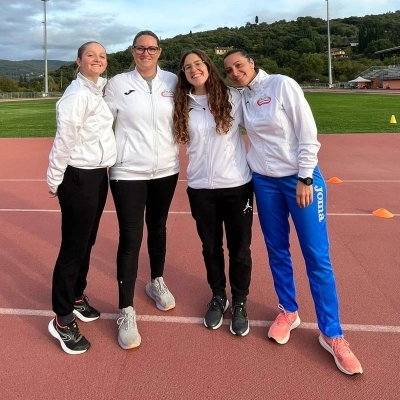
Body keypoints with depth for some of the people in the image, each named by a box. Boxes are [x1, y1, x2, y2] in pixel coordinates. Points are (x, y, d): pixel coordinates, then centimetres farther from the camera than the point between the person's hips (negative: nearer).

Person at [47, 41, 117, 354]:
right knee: (73, 247, -2)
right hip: (78, 177, -9)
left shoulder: (100, 89, 13)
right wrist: (54, 180, -13)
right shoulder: (77, 94, -16)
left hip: (98, 174, 9)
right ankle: (62, 320, 10)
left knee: (88, 242, 17)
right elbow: (65, 139, -17)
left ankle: (77, 298, 35)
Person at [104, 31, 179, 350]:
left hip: (165, 169, 3)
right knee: (130, 237, -4)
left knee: (158, 227, 17)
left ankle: (157, 282, 39)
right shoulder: (117, 84, -2)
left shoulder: (173, 82, 3)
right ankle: (127, 311, 7)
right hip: (128, 171, -2)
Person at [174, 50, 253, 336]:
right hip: (200, 188, 2)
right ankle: (219, 298, 36)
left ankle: (240, 303, 29)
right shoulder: (183, 106, 4)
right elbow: (182, 140, 11)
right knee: (211, 247, 15)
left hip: (237, 185, -2)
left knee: (239, 248, 8)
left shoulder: (233, 97, -2)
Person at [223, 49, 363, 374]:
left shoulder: (282, 84, -8)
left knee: (317, 257, -1)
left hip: (300, 178, -4)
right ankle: (288, 311, 31)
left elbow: (307, 132, -11)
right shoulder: (240, 98, 7)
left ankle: (332, 334, 11)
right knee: (277, 251, 12)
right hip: (264, 181, 5)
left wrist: (305, 178, -14)